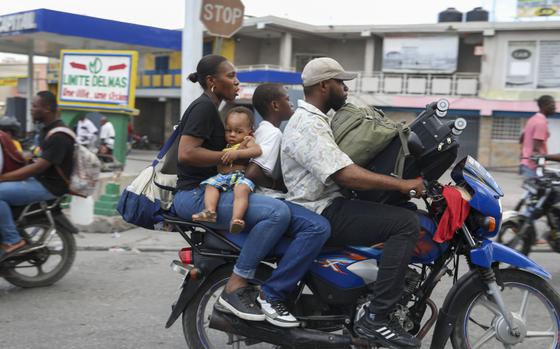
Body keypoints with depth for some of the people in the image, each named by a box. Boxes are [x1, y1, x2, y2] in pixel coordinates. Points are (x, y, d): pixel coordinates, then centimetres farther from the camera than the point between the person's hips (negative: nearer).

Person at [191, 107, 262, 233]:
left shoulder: (248, 141, 12)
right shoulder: (225, 145, 30)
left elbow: (257, 150, -10)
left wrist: (237, 153, -18)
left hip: (240, 176, -6)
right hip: (222, 176, 6)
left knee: (241, 189, -36)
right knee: (210, 185, -22)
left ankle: (236, 218, -54)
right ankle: (210, 211, -42)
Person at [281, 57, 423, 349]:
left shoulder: (315, 120, 18)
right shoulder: (308, 126, -17)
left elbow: (343, 170, 23)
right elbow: (346, 175, -27)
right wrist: (402, 184, -24)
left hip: (331, 205, 11)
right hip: (323, 215, -11)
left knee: (402, 211, 21)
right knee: (406, 223, -22)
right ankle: (376, 318, -22)